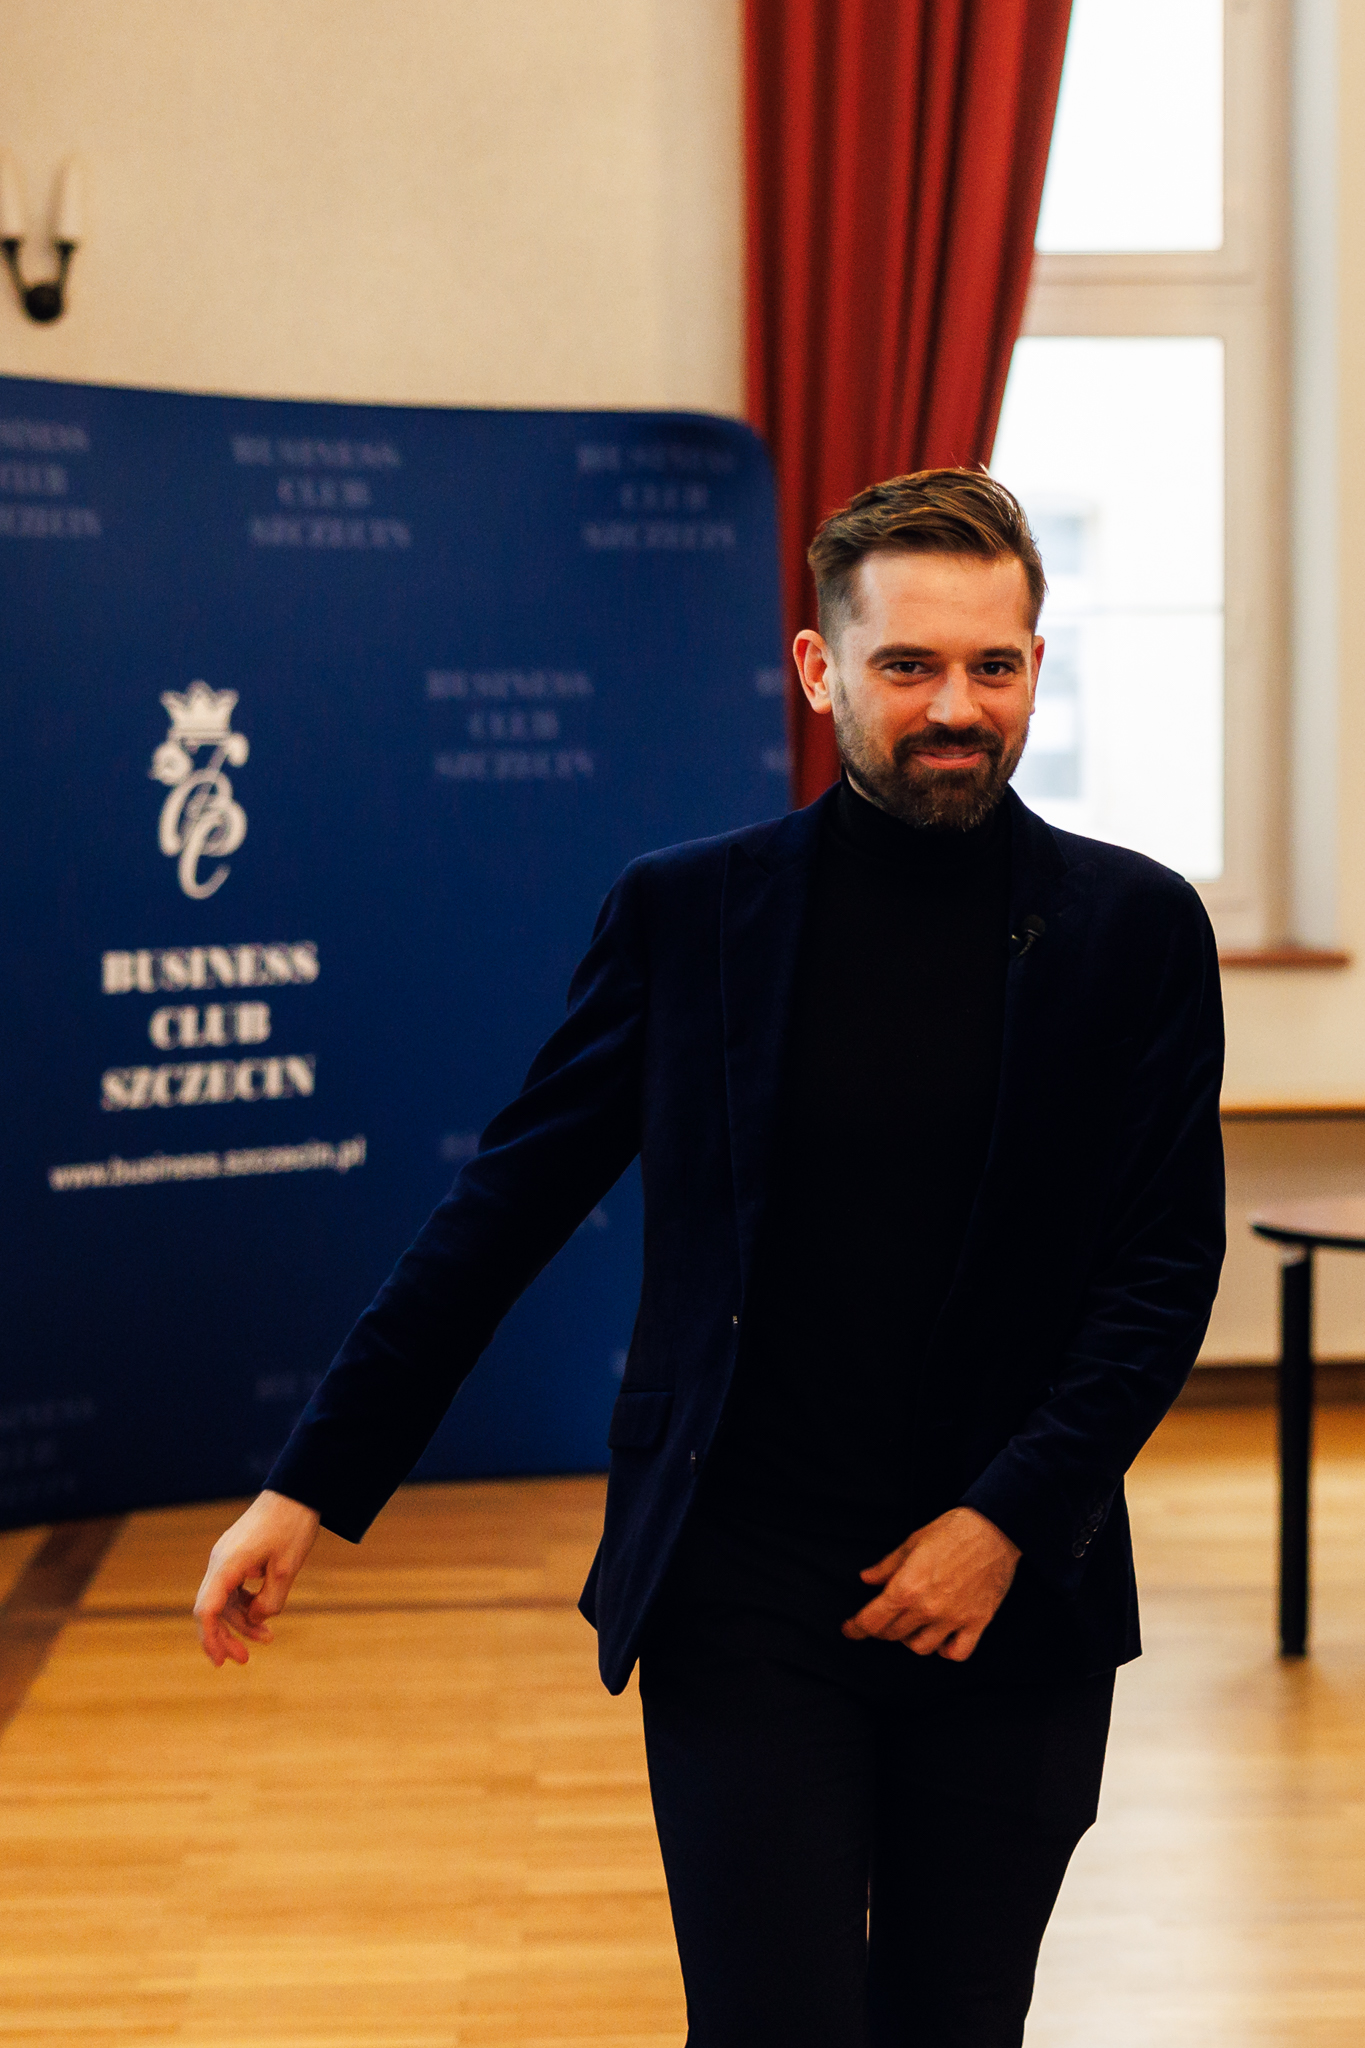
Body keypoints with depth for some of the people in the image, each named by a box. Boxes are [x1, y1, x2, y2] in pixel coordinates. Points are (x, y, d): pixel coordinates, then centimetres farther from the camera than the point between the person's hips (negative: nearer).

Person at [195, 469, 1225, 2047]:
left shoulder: (1136, 930, 1)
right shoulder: (686, 912, 0)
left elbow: (1166, 1268, 0)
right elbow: (500, 1213, 3)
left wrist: (1011, 1523, -10)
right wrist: (310, 1487, 1)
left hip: (1010, 1604, 1)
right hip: (743, 1603, -1)